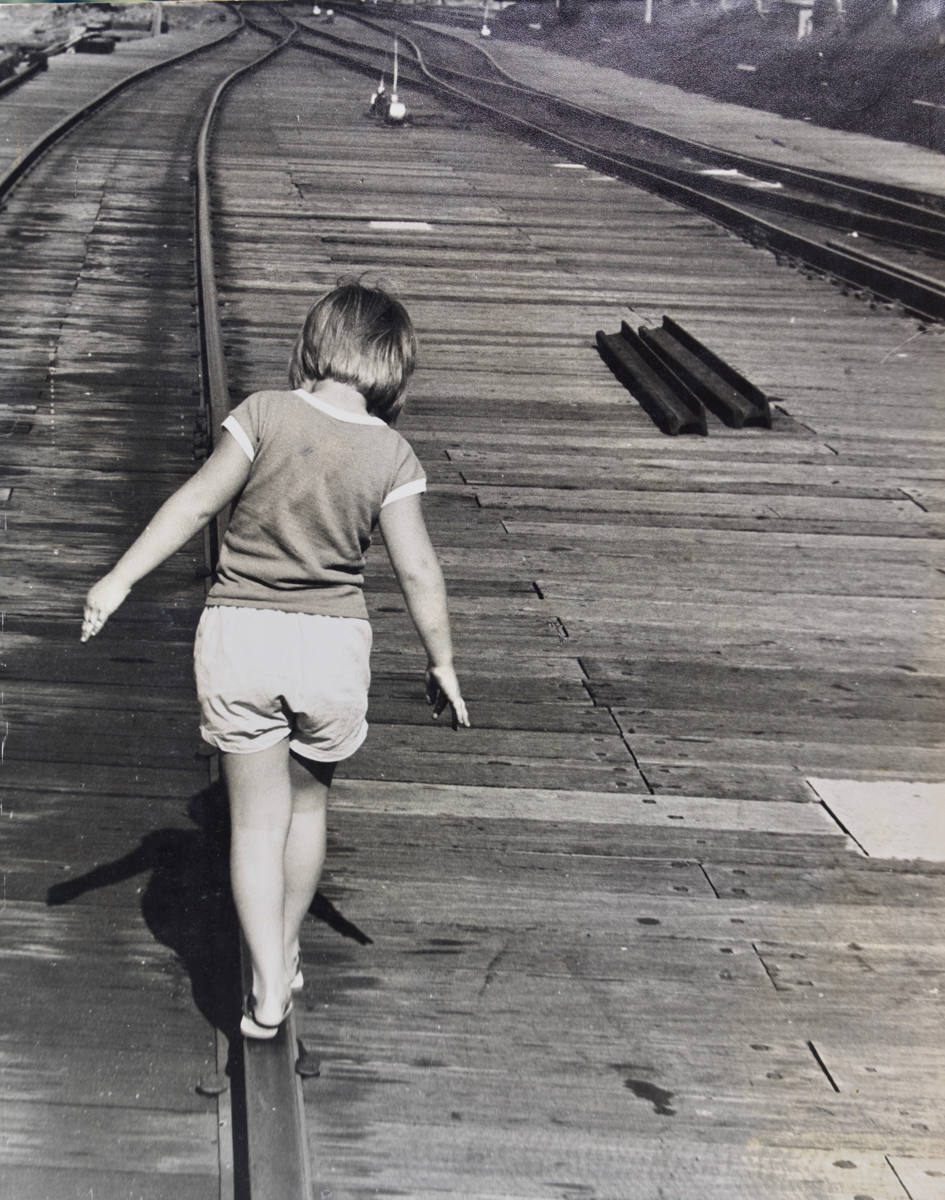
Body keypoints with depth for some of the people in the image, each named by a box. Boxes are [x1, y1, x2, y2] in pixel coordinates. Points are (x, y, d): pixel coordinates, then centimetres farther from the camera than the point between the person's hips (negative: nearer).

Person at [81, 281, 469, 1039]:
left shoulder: (266, 414, -7)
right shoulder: (392, 455, -4)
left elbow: (199, 502, -9)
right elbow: (417, 567, -3)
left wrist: (120, 580, -3)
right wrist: (443, 664, 8)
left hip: (239, 630, -1)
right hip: (333, 639, 1)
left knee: (257, 818, 6)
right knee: (307, 803, 22)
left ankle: (268, 987, 0)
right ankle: (288, 952, 35)